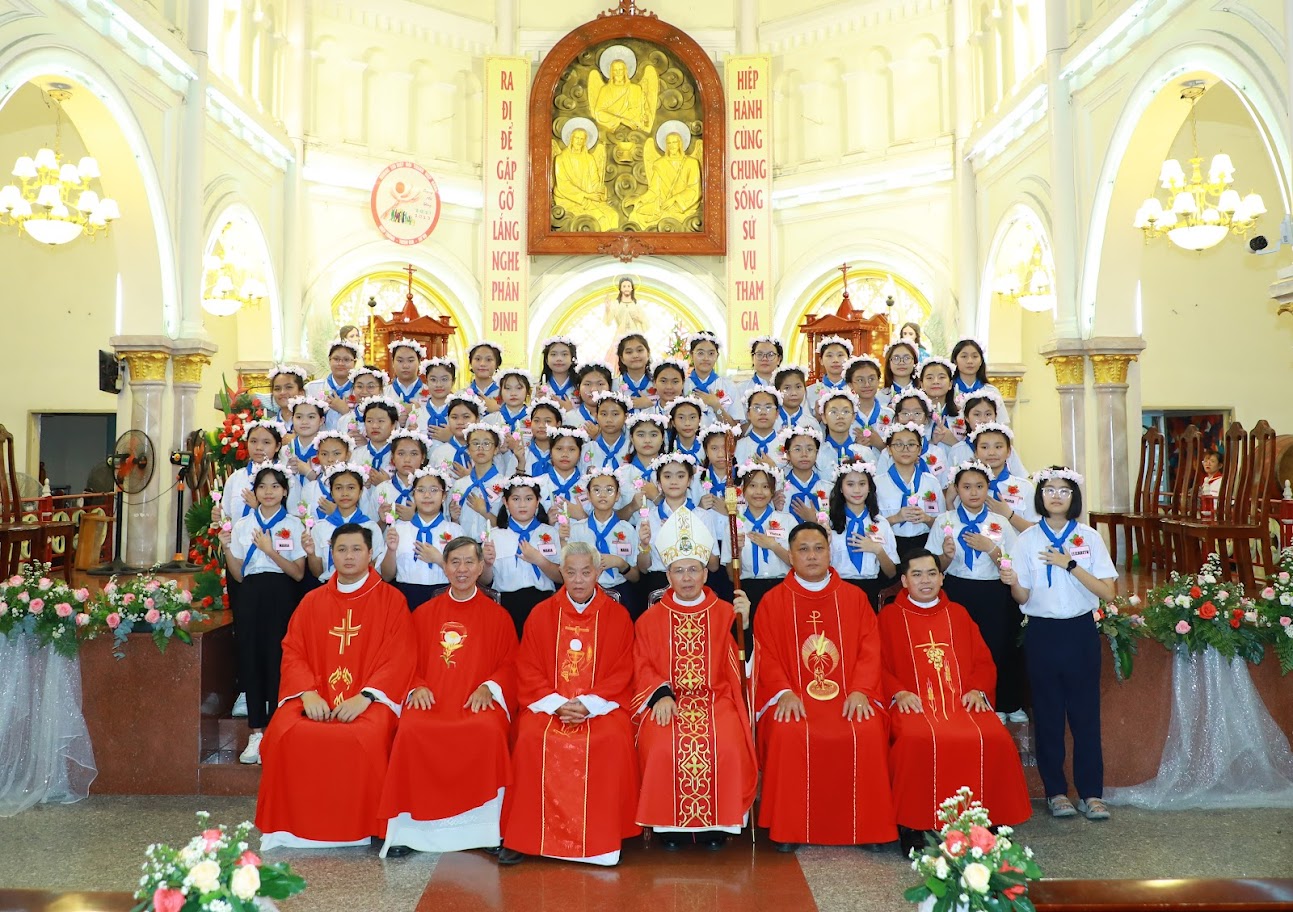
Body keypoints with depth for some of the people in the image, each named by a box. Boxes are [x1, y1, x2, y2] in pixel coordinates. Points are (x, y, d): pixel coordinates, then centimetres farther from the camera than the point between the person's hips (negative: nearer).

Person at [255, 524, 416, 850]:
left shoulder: (391, 600, 5)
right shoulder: (312, 601, 17)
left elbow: (399, 659, -3)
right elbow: (292, 652, 9)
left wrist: (364, 696, -16)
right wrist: (309, 693, -10)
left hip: (368, 699, -3)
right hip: (315, 697, 3)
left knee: (364, 738, -33)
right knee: (285, 734, -26)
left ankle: (359, 828, -14)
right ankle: (290, 826, -8)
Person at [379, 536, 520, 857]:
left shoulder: (497, 616, 13)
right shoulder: (424, 613, 18)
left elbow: (509, 665, 10)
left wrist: (488, 687, -9)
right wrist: (417, 687, -3)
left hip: (479, 701, -1)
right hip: (431, 699, 2)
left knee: (488, 731, -36)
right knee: (411, 730, -32)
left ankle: (490, 829, -23)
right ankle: (407, 828, -20)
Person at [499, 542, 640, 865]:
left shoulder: (618, 616, 5)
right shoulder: (541, 614, 8)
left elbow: (622, 672, 1)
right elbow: (528, 671, 4)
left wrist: (589, 705, -14)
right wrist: (557, 704, -13)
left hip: (602, 704, -1)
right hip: (548, 704, 1)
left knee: (613, 740, -30)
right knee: (531, 739, -28)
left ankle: (604, 837, -17)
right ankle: (523, 837, -17)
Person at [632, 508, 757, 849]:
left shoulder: (725, 613, 10)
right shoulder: (651, 619, 13)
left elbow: (741, 662, -1)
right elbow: (642, 666, 5)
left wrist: (744, 622, -14)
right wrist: (661, 695, -12)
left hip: (716, 698, 0)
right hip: (668, 701, 0)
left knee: (725, 746, -29)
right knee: (663, 747, -29)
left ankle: (715, 823, -7)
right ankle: (670, 822, -7)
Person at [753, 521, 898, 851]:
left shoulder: (854, 597, 12)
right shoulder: (773, 601, 9)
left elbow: (869, 650, 5)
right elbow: (767, 655, 2)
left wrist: (859, 691, -11)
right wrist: (785, 692, -14)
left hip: (847, 696, 1)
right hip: (794, 697, -1)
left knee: (868, 734, -28)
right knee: (789, 735, -31)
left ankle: (866, 827, -10)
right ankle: (789, 829, -15)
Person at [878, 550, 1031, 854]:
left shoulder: (958, 614, 23)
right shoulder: (889, 617, 14)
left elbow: (984, 661, 18)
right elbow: (879, 666, 5)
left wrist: (977, 690, -2)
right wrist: (899, 693, -12)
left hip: (962, 701, 3)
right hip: (914, 703, -3)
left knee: (994, 738, -28)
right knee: (918, 740, -35)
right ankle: (911, 827, -23)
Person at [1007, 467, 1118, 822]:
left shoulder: (1088, 537, 1)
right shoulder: (1028, 539, 2)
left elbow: (1108, 592, -6)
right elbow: (1023, 598, 1)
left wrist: (1070, 564, -15)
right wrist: (1013, 583, -21)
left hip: (1081, 632, 0)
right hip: (1042, 633, 0)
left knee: (1085, 712, 3)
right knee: (1048, 713, 5)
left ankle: (1091, 793, 13)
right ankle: (1056, 791, 16)